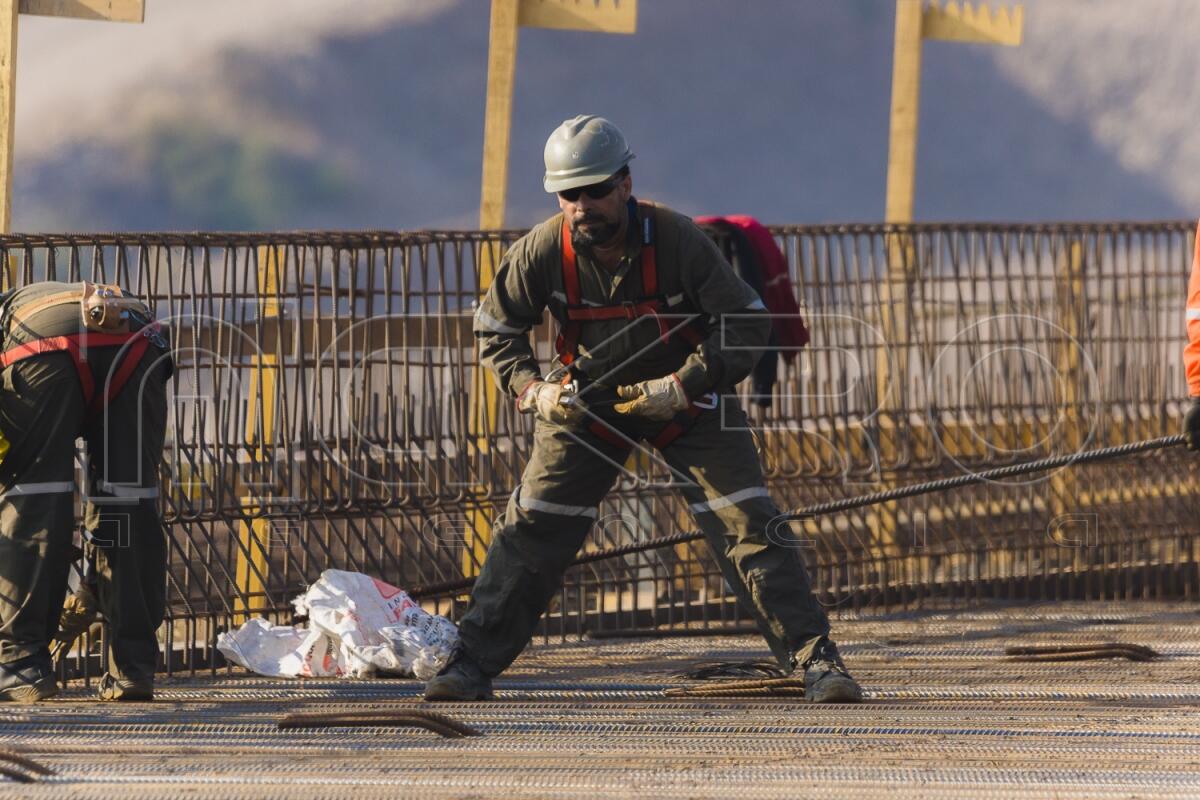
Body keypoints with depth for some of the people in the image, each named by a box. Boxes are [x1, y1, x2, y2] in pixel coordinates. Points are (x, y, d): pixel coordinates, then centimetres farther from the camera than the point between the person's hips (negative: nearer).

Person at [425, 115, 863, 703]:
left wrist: (685, 385, -27)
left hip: (685, 398, -2)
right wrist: (532, 388, -18)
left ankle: (814, 659, -6)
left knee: (748, 525, -11)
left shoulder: (677, 240, -24)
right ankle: (473, 663, 7)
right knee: (532, 527, -2)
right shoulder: (543, 252, -18)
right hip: (587, 401, 2)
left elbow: (746, 323, -17)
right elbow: (495, 328, -1)